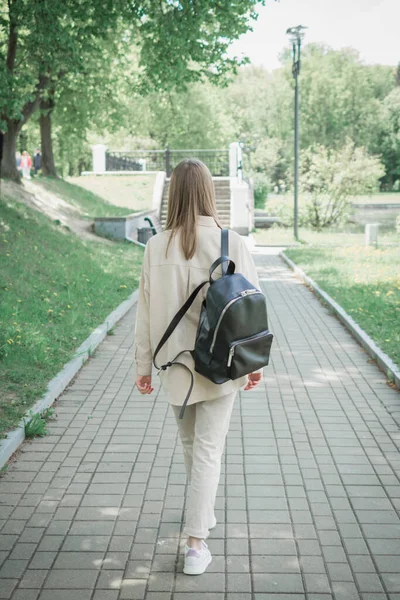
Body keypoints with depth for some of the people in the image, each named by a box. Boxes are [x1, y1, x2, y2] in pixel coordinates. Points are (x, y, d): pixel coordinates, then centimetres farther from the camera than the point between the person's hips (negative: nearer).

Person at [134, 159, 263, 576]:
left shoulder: (157, 247, -9)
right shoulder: (232, 244, -12)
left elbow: (146, 311, -4)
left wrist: (143, 365, 7)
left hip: (177, 364, 2)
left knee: (190, 443, 22)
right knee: (208, 449, 5)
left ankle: (203, 515, 41)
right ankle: (195, 543, 5)